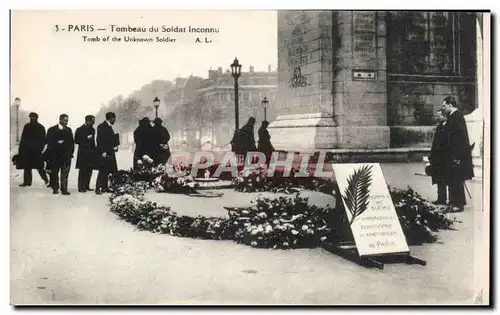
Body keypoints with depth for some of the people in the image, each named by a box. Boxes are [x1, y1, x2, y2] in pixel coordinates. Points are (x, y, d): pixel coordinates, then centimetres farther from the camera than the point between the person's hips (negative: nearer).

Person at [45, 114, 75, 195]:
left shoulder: (69, 130, 12)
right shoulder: (52, 130, 3)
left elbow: (72, 142, 12)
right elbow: (48, 142, -2)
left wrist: (71, 152, 2)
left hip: (66, 155, 2)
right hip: (55, 155, -1)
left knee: (65, 173, -3)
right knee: (54, 173, 7)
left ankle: (64, 189, 0)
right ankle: (55, 188, 20)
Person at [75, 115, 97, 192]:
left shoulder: (92, 129, 15)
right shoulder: (80, 130, -3)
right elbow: (76, 141, -7)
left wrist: (94, 149, 10)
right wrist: (86, 140, -16)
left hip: (91, 153, 6)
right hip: (83, 153, -6)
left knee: (89, 170, 6)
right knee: (82, 171, -5)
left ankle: (86, 186, 14)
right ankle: (81, 187, -2)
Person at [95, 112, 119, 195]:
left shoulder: (109, 127, 17)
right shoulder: (102, 126, -10)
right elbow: (100, 140, -16)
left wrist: (115, 146, 7)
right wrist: (103, 152, -20)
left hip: (110, 152, 9)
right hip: (104, 153, -9)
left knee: (108, 171, 8)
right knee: (103, 171, -9)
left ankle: (104, 187, 12)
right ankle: (98, 188, -5)